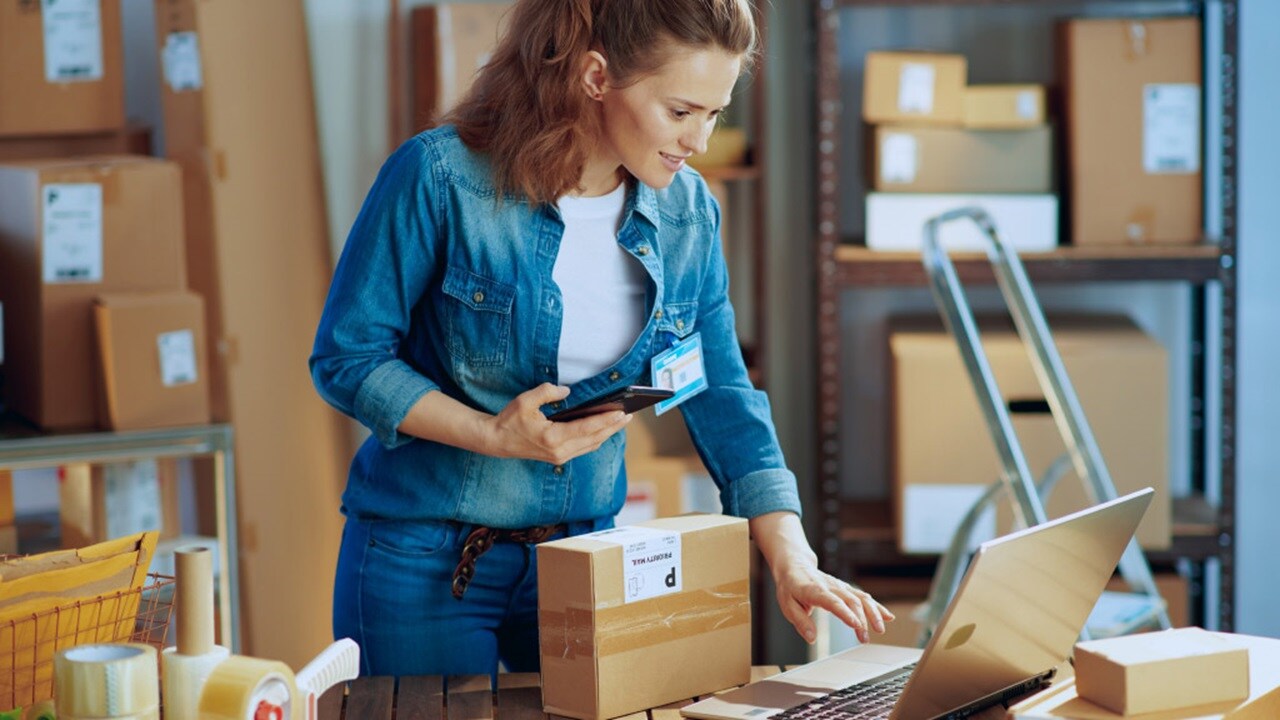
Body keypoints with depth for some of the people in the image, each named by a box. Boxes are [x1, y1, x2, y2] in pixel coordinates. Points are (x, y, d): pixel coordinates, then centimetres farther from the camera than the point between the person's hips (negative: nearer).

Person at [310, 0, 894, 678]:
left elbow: (721, 398, 0)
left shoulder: (687, 213, -3)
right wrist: (491, 435, -25)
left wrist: (791, 560, -11)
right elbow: (345, 357, -13)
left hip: (584, 550, 5)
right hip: (423, 562, -4)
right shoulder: (440, 177, -18)